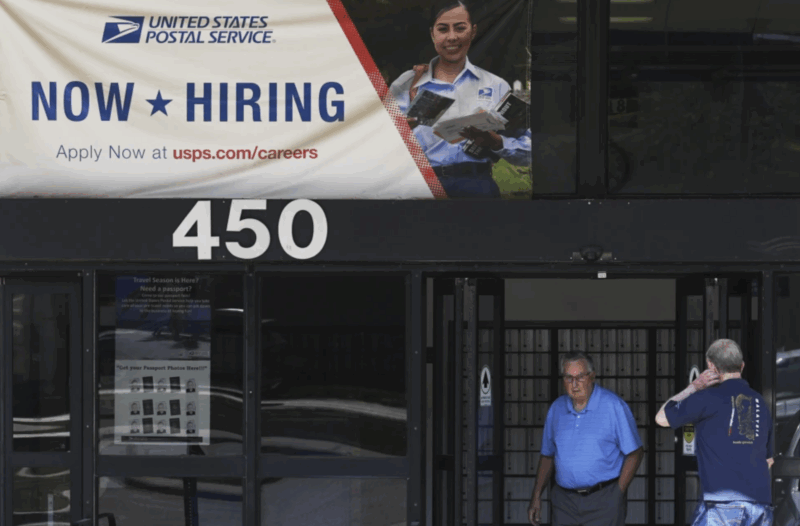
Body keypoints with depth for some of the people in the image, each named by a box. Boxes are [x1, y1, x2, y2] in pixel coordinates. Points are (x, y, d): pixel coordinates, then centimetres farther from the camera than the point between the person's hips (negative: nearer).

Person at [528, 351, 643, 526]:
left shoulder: (614, 406, -4)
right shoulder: (556, 409, 10)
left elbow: (634, 453, -3)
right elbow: (547, 455, 18)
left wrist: (618, 494, -8)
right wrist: (536, 496, 12)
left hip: (603, 500, -4)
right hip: (564, 502, 4)